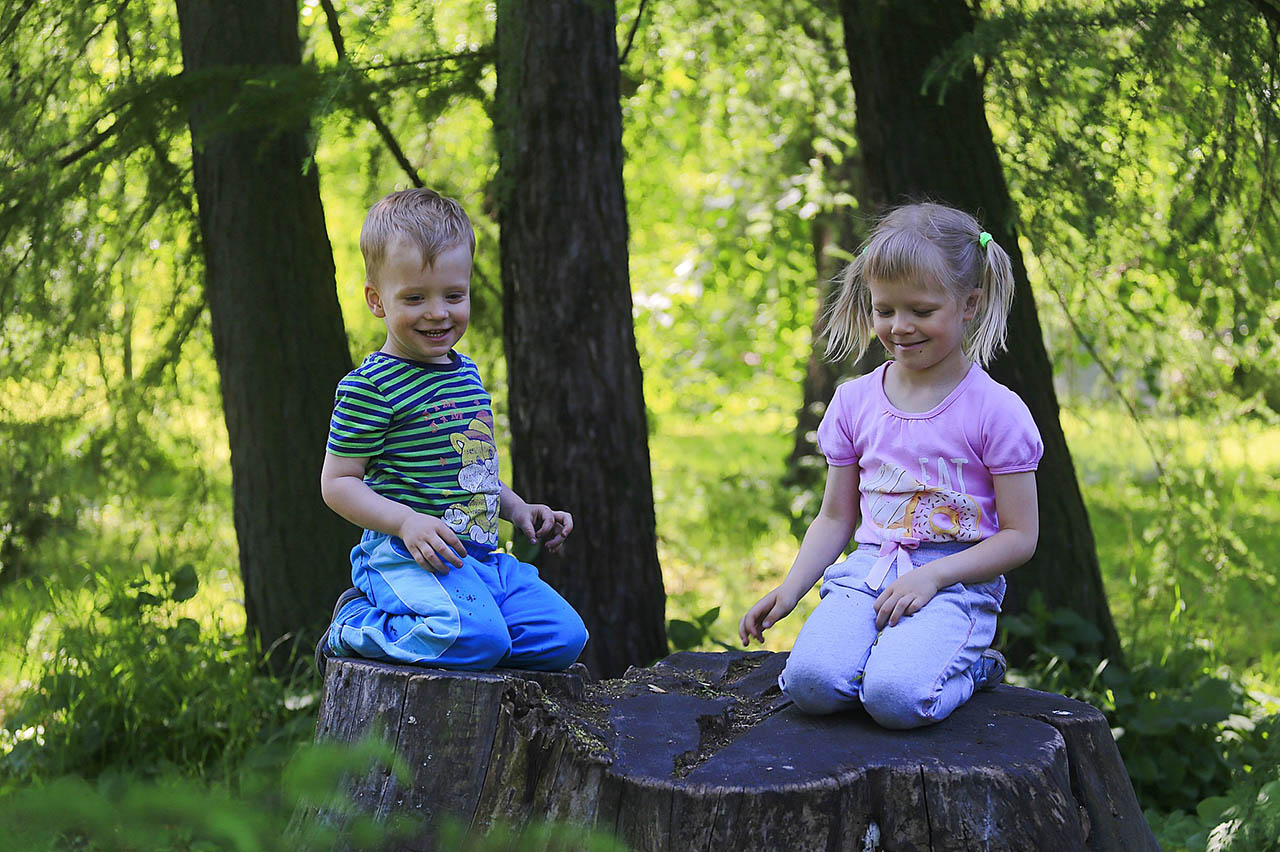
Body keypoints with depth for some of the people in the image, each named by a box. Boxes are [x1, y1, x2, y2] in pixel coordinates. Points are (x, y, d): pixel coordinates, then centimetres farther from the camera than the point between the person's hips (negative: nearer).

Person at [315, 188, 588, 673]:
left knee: (565, 637, -4)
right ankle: (355, 625, -4)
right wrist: (407, 522, -22)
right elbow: (337, 483, -9)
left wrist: (518, 509, 15)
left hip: (482, 556, 8)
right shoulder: (369, 388, -9)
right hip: (408, 556, -8)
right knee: (478, 638, -32)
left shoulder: (467, 374, 17)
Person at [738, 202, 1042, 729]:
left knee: (896, 697, -31)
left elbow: (1020, 537, -3)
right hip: (868, 571, 3)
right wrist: (789, 589, 1)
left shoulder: (996, 410, -4)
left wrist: (932, 576, -15)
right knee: (811, 682, -27)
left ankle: (966, 667, 1)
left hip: (957, 581, -3)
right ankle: (899, 654, 2)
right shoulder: (854, 402, 9)